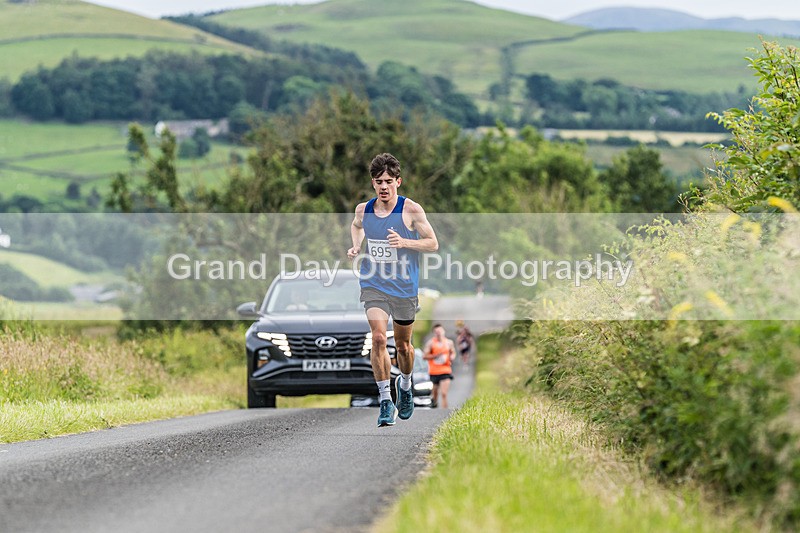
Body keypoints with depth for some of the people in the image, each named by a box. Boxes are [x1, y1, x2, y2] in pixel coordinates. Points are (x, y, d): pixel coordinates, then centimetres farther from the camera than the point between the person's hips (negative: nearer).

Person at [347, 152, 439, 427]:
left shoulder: (411, 209, -9)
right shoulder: (363, 210, 0)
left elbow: (433, 243, -4)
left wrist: (405, 242, -20)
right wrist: (356, 247, 5)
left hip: (404, 287, -1)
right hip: (373, 285, 1)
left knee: (403, 344, 13)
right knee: (378, 337, -19)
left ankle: (405, 384, 44)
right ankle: (386, 401, -15)